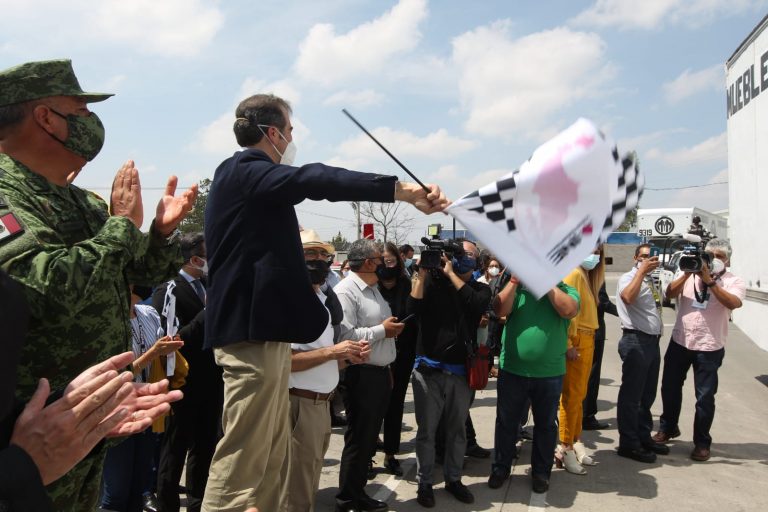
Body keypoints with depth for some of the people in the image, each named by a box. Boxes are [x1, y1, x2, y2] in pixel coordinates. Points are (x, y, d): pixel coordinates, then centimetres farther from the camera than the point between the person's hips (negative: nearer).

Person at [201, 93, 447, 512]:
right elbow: (314, 180, -26)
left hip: (259, 326, 11)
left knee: (271, 460, 13)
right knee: (243, 461, -6)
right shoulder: (245, 171, -10)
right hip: (253, 329, -11)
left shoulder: (245, 177, 23)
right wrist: (402, 190, -32)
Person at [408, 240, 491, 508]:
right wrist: (422, 273, -16)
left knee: (457, 430, 15)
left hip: (461, 372, 2)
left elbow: (477, 305, -18)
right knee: (427, 431, 7)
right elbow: (413, 308, -14)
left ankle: (453, 479, 31)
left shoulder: (480, 288, 5)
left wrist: (450, 273, -15)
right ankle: (424, 483, 22)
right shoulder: (433, 281, 1)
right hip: (428, 370, -2)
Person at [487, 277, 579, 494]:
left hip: (550, 374, 0)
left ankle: (541, 472, 31)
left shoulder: (566, 291, 1)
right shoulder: (518, 288, 4)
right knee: (506, 422, 12)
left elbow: (568, 310, -19)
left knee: (546, 424, 14)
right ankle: (501, 467, 29)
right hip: (512, 371, 1)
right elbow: (500, 310, -11)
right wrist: (514, 280, -15)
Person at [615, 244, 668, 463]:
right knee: (631, 395, -1)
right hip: (636, 341, -9)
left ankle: (643, 437, 29)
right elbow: (628, 297, -29)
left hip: (652, 341, 9)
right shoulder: (629, 278, -7)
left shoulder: (651, 281, 18)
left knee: (647, 395, 17)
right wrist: (642, 270, -24)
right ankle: (628, 444, 7)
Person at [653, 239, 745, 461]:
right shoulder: (689, 274, 5)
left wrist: (710, 281, -25)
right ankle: (668, 428, 35)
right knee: (670, 388, 15)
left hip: (709, 347, -3)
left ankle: (702, 442, 20)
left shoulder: (734, 282, -1)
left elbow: (733, 303, -21)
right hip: (679, 342, 3)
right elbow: (670, 294, -8)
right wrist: (687, 274, -19)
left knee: (705, 397, 3)